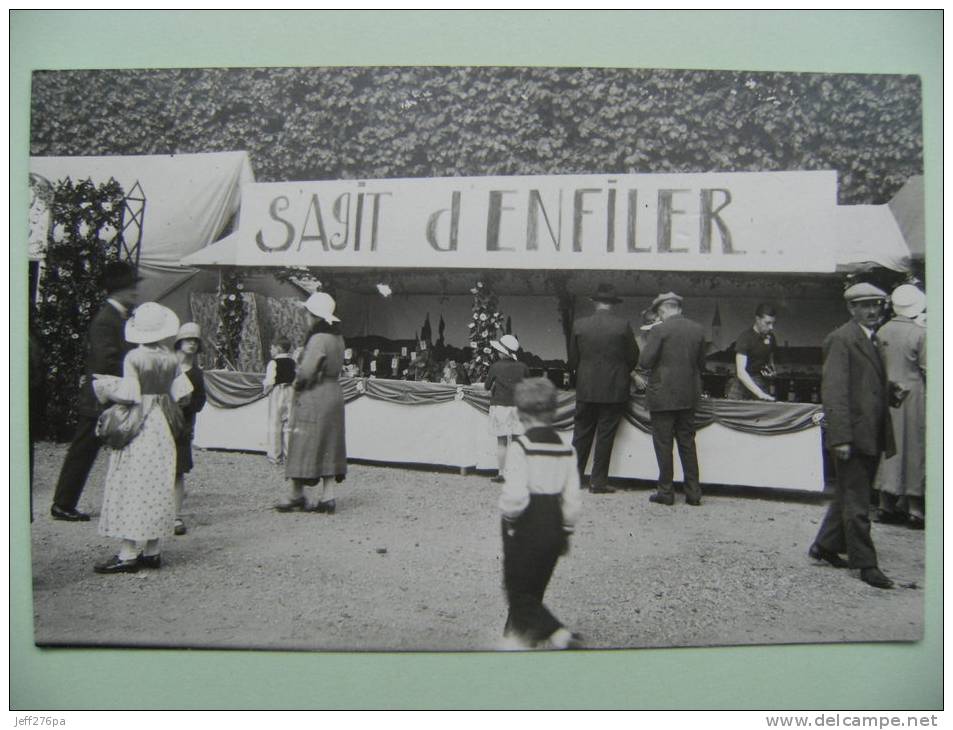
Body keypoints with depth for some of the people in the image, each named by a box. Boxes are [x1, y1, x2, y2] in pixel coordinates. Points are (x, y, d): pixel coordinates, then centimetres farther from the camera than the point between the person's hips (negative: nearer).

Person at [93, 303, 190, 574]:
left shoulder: (133, 358, -12)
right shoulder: (171, 359, 2)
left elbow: (129, 395, -17)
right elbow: (181, 393, 2)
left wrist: (108, 392, 0)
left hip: (136, 426, -5)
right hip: (162, 426, 5)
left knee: (131, 486, -2)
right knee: (158, 486, 9)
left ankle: (128, 553, -1)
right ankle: (152, 550, 14)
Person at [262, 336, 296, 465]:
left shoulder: (273, 363, -10)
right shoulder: (292, 362, 7)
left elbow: (269, 381, -14)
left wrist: (265, 390, 3)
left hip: (277, 393, -5)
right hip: (291, 392, 5)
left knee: (275, 425, 2)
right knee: (289, 425, 11)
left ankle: (275, 456, 5)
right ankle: (290, 453, 12)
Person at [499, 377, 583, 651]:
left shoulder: (520, 446, -16)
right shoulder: (565, 449, 1)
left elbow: (515, 494, -25)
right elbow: (573, 498, 2)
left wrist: (508, 515, -6)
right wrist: (566, 530, 14)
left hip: (524, 532, -6)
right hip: (553, 530, 6)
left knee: (519, 594, 5)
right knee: (533, 591, 19)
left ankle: (558, 634, -11)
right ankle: (514, 639, 31)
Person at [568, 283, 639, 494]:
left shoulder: (579, 325, -2)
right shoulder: (623, 326, -8)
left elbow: (573, 359, 4)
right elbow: (633, 357, 1)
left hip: (585, 389, 2)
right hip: (614, 389, -2)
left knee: (581, 435, 12)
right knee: (605, 436, 4)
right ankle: (598, 482, 7)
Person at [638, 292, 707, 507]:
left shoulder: (659, 331, -14)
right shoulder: (698, 330, 3)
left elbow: (645, 362, -15)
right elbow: (701, 364, 9)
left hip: (663, 395, -5)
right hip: (688, 395, 5)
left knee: (663, 444, 4)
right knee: (687, 443, 13)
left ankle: (666, 492, 9)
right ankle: (693, 493, 16)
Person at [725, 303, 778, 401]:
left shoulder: (770, 337, 7)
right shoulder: (745, 337, -15)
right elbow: (741, 372, -26)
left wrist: (771, 369, 2)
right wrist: (760, 393, -35)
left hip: (760, 382, 5)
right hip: (743, 383, -5)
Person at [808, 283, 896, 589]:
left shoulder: (874, 340, 15)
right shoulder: (841, 339, -11)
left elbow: (878, 389, 16)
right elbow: (833, 390, -18)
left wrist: (885, 436, 12)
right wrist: (840, 437, -23)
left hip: (871, 436, 9)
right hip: (853, 434, -9)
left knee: (849, 496, 17)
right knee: (856, 503, 1)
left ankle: (825, 546, 29)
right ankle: (865, 563, 11)